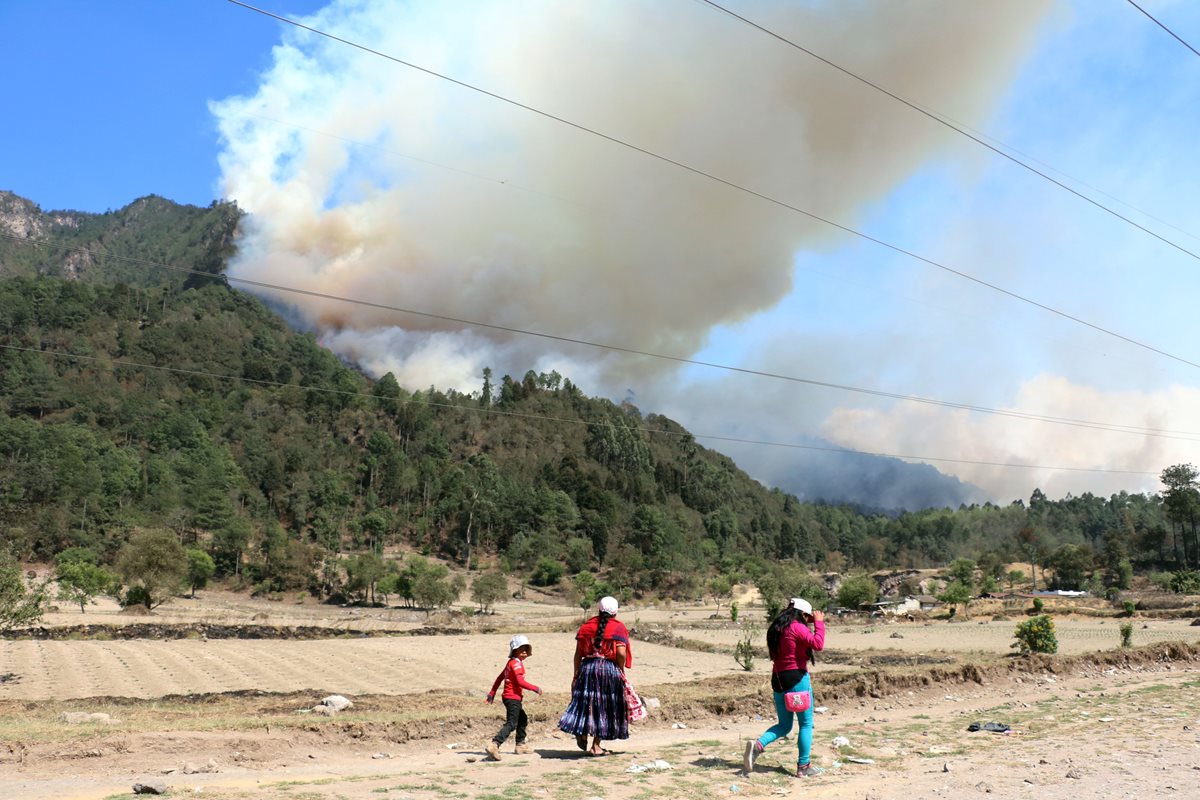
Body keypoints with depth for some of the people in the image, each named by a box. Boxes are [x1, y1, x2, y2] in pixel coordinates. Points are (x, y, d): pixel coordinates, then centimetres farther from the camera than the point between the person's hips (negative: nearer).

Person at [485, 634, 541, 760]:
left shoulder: (511, 663, 15)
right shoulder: (516, 663, -15)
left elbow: (500, 677, 19)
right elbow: (520, 681, -25)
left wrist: (492, 692, 23)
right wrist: (535, 689, -17)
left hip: (510, 698, 10)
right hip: (513, 698, -10)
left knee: (523, 719, 25)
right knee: (511, 724, -16)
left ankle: (520, 745, 34)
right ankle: (494, 744, -28)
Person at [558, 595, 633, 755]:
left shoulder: (586, 626, 8)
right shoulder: (618, 628, -2)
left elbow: (578, 654, 5)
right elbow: (621, 653, -13)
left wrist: (576, 674, 10)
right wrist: (621, 672, 1)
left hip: (587, 667, 2)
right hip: (610, 669, -2)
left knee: (585, 701, 13)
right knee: (604, 706, 6)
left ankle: (581, 733, -5)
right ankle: (596, 745, 7)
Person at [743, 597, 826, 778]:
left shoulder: (777, 628, 13)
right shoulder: (797, 627, -12)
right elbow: (818, 644, -22)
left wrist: (811, 624, 20)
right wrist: (819, 622, -10)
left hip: (778, 679, 8)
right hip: (796, 678, -8)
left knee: (784, 725, 16)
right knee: (806, 724, 6)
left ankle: (758, 744, -8)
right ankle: (804, 766, 9)